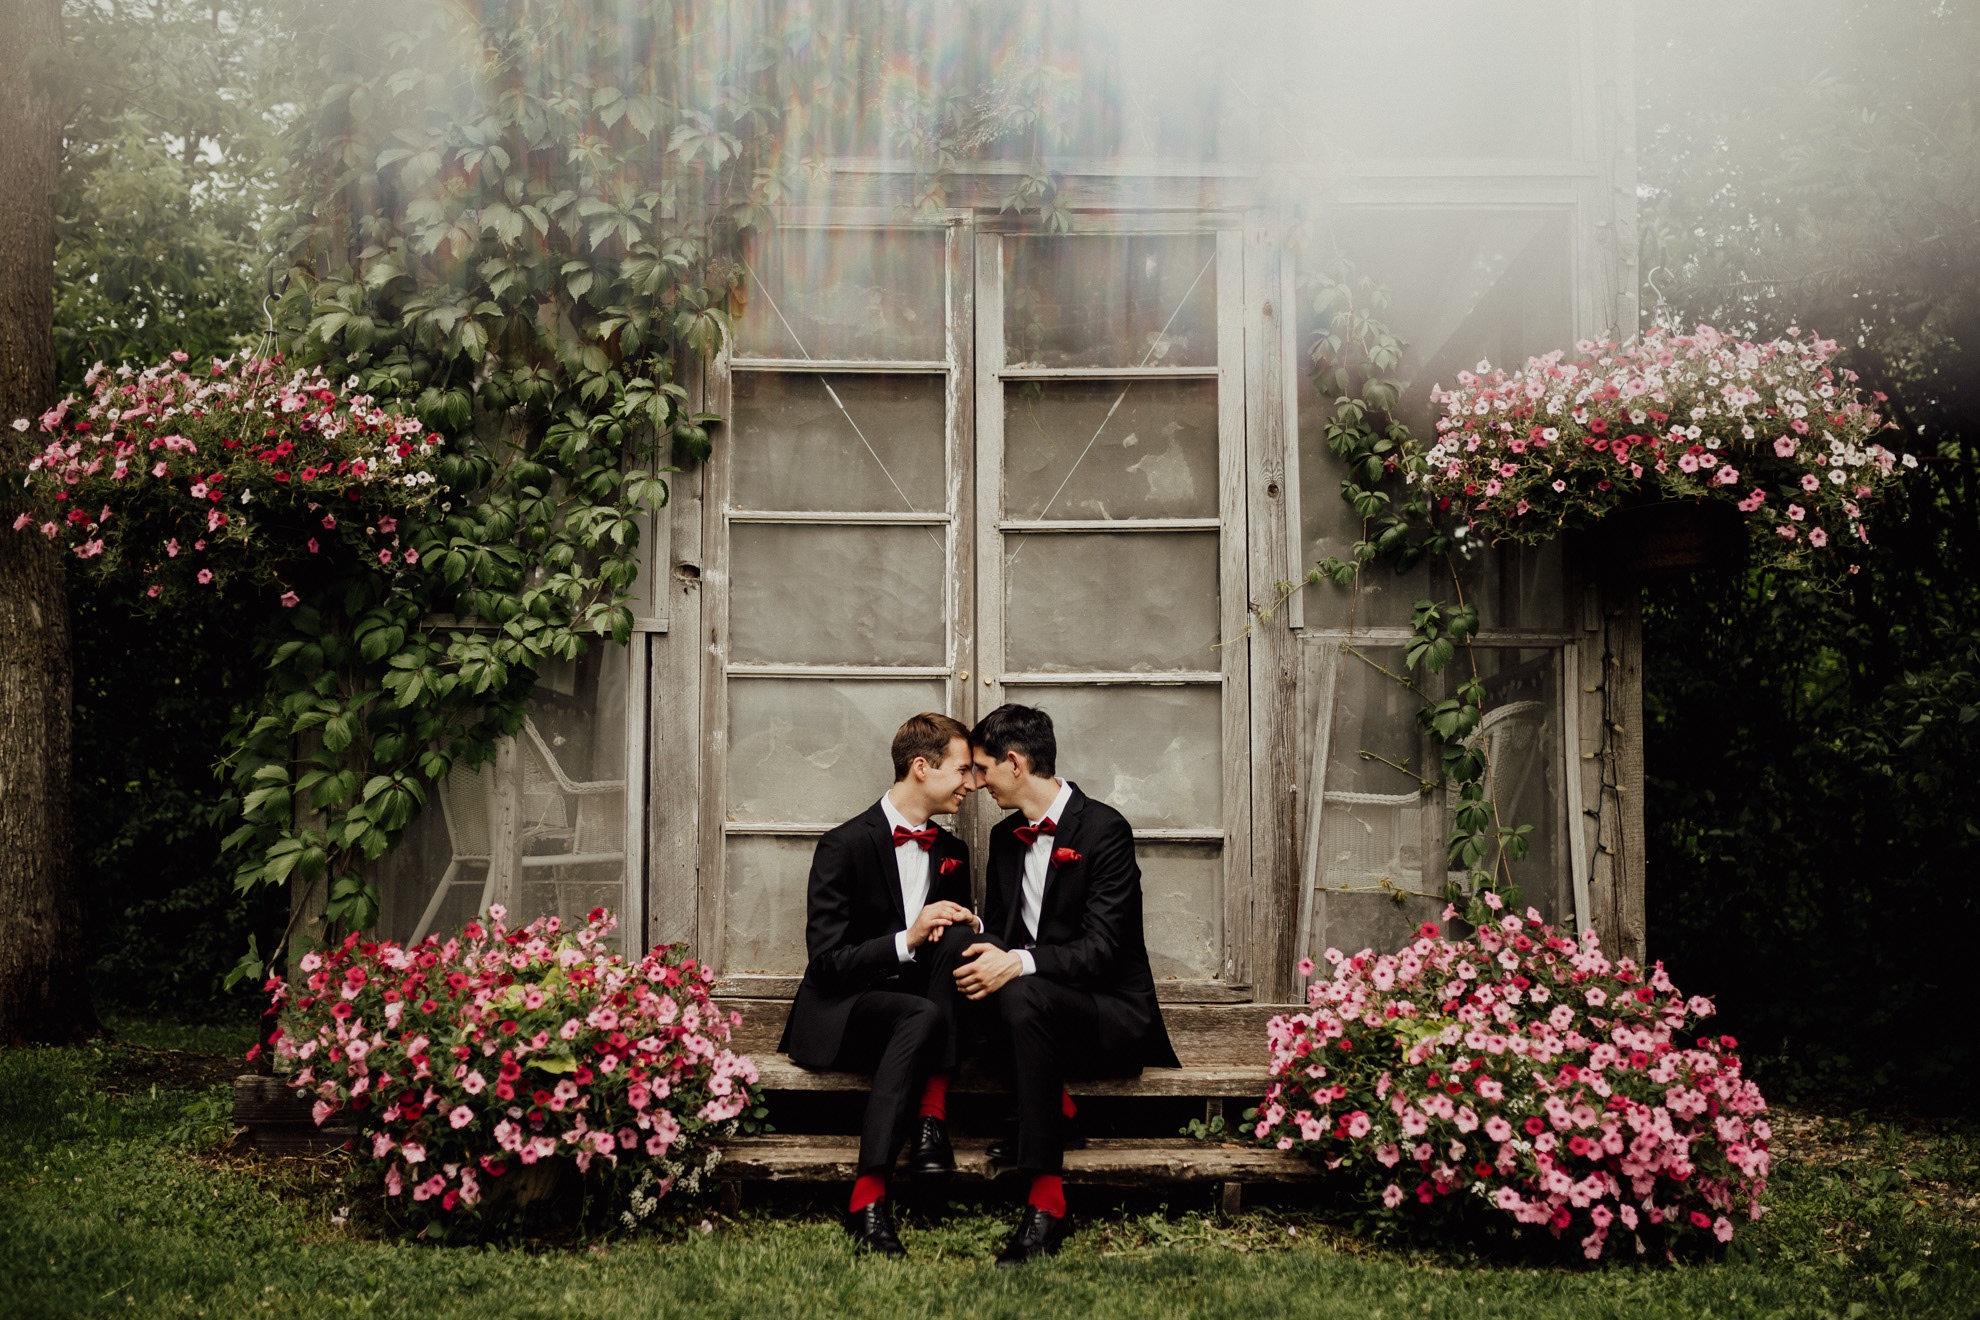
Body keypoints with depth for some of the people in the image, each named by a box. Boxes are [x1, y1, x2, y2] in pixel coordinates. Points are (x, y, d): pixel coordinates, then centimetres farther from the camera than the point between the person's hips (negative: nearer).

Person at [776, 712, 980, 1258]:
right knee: (923, 1015, -37)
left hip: (913, 1005, 6)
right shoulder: (844, 846, -8)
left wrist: (966, 923, -6)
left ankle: (932, 1119, -29)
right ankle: (869, 1198, -42)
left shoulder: (951, 851, 13)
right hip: (838, 1015, -6)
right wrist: (906, 941, -27)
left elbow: (963, 927, 20)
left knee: (958, 942, -24)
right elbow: (826, 961, -13)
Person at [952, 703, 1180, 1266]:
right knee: (973, 964, -24)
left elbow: (1102, 948, -19)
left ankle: (1046, 1199, -36)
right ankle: (1053, 1103, -11)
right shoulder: (1005, 836, 12)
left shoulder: (1104, 828, -11)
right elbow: (996, 928, 14)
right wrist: (989, 954, -11)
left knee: (1023, 996, -37)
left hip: (1112, 1014, -6)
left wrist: (1019, 964, -32)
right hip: (1038, 1004, 6)